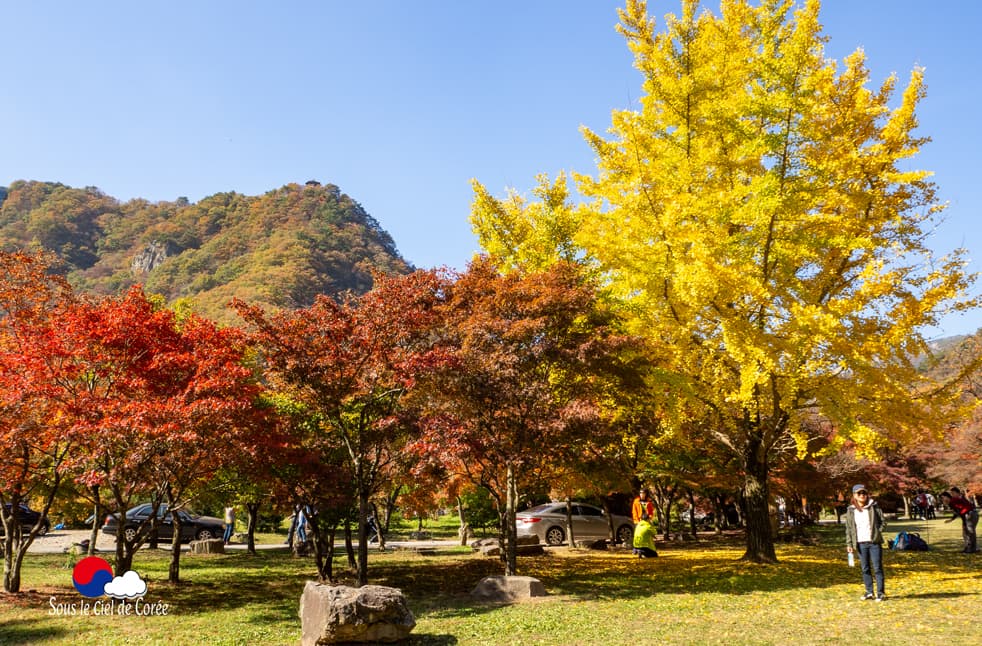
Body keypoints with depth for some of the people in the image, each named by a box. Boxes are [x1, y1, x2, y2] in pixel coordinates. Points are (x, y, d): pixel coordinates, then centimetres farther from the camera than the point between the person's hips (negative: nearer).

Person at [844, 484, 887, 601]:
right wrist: (849, 544, 2)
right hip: (860, 543, 2)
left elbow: (883, 522, 4)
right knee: (865, 569, 9)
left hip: (874, 542, -2)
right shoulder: (851, 511, 4)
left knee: (877, 568, -1)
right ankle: (869, 592, 19)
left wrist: (877, 532, -8)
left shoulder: (874, 507, 0)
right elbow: (849, 528, 6)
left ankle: (880, 592, 6)